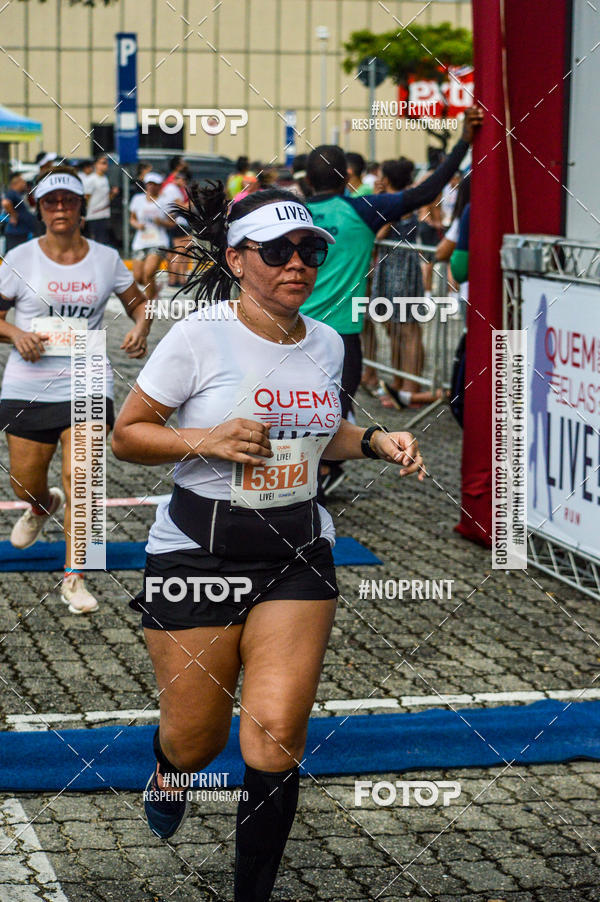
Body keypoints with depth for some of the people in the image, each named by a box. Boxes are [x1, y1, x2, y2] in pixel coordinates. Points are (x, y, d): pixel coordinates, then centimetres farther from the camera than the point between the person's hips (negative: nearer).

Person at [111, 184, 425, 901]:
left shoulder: (326, 342, 6)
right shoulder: (199, 338, -11)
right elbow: (125, 435, -5)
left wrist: (375, 440, 5)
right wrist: (206, 440, -21)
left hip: (298, 551, 3)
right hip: (197, 549, -3)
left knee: (277, 738, -7)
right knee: (195, 743, 7)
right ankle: (167, 771, 47)